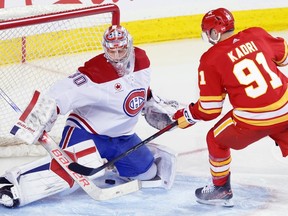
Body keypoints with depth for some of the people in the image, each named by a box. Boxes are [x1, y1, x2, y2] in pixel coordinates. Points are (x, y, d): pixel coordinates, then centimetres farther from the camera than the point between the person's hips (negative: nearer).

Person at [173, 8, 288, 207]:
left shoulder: (211, 59, -4)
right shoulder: (257, 35, 4)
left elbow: (210, 109, -1)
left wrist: (188, 116, 17)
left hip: (253, 120, -4)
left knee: (217, 140, 21)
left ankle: (221, 190, 33)